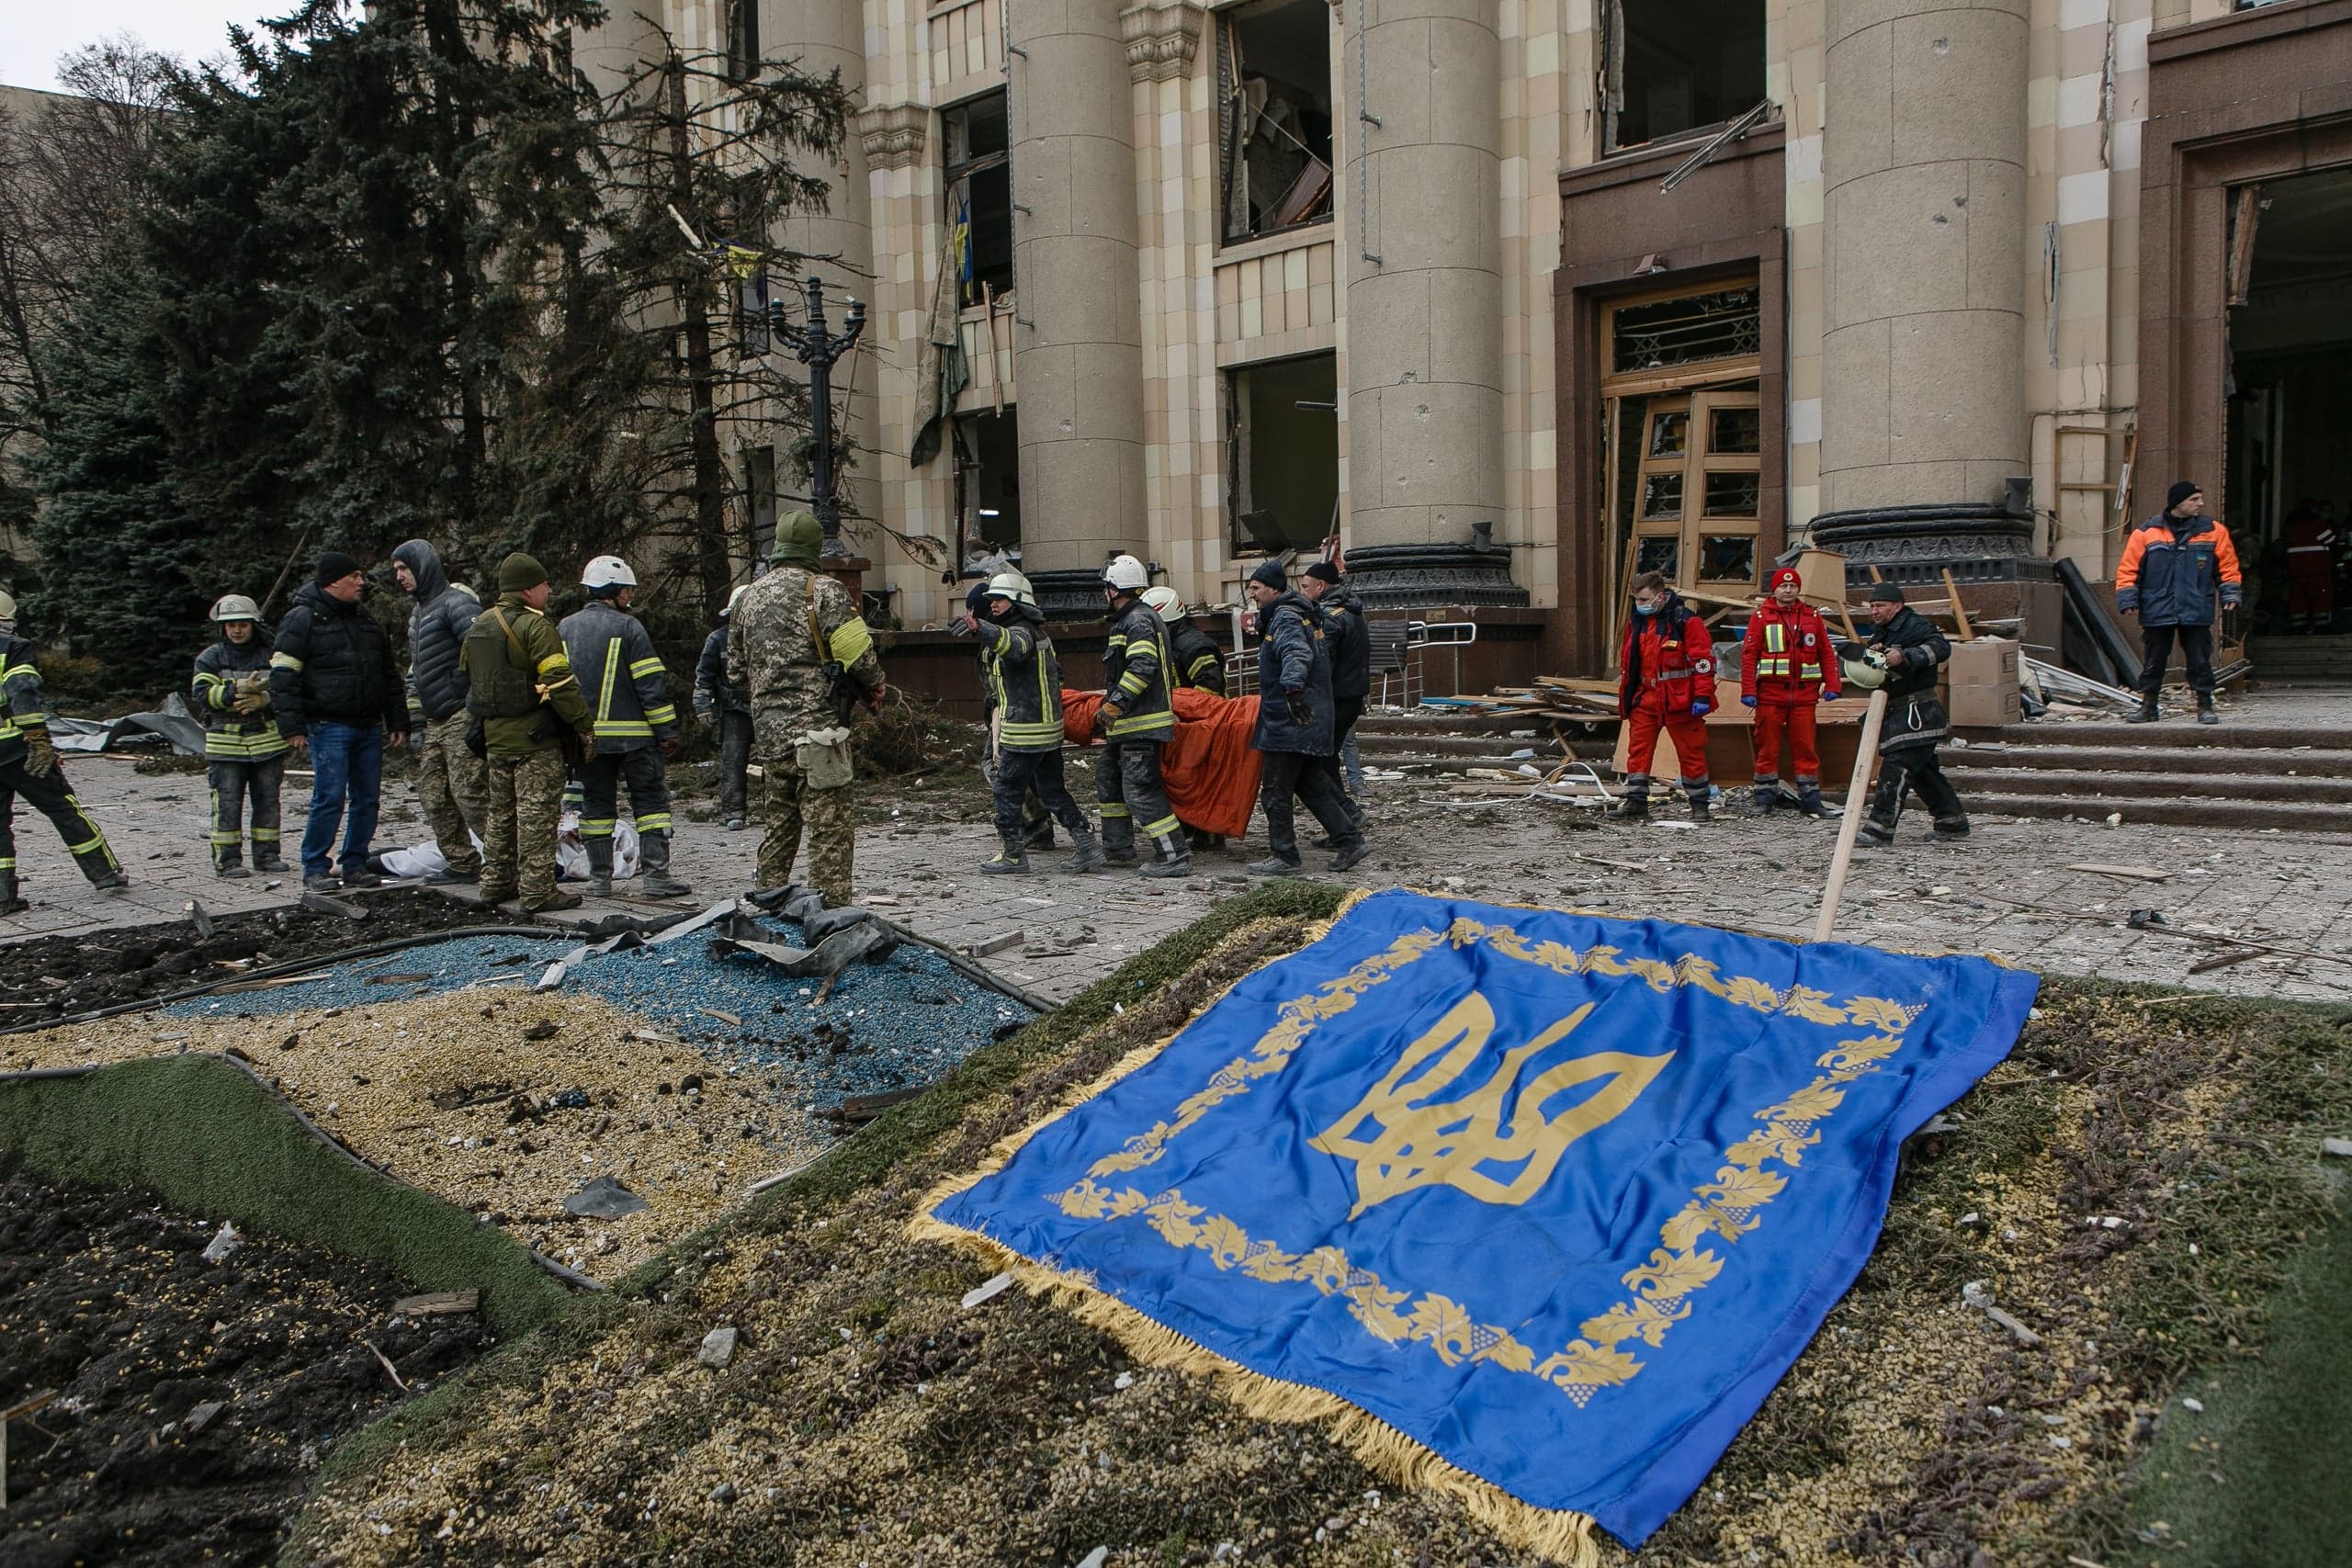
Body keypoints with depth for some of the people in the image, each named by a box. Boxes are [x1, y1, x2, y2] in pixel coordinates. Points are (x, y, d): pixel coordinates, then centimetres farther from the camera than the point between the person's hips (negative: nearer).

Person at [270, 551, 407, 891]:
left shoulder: (368, 621, 18)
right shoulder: (303, 620, -3)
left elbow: (389, 676, 23)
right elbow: (282, 677, -6)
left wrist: (398, 722, 17)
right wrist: (293, 727, -12)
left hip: (369, 727, 7)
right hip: (328, 726, -6)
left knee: (367, 799, 6)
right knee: (330, 799, -9)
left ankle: (355, 865, 16)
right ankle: (315, 869, 2)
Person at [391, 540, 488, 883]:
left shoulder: (456, 603, -8)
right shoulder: (418, 613, 23)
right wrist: (416, 724, 24)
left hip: (462, 719, -10)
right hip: (434, 723, 10)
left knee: (470, 794, -13)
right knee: (433, 797, 9)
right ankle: (462, 864, 16)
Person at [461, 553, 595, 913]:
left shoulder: (478, 627, 12)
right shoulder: (536, 627, -15)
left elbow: (467, 680, 20)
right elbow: (560, 683, -20)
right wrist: (585, 725, -15)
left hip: (494, 738, 8)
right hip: (536, 739, -8)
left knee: (501, 813, 18)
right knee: (537, 815, -5)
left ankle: (496, 883, 25)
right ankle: (538, 892, -4)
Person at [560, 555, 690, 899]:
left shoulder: (564, 628, 10)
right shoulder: (627, 627, -8)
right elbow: (652, 684, -11)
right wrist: (667, 731, -7)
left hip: (587, 736, 5)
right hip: (633, 734, -5)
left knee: (596, 803, 12)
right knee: (651, 801, 1)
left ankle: (599, 877, 13)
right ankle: (657, 875, -4)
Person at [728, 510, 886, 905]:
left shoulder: (750, 597, 15)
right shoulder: (824, 590, -7)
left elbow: (736, 671, 19)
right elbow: (858, 652, -14)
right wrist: (874, 686, 4)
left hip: (768, 733, 7)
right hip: (816, 728, -7)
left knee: (778, 828, 18)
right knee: (832, 829, -5)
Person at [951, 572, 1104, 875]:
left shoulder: (1021, 631, -14)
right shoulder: (1037, 634, 18)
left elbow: (1012, 644, -41)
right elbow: (1056, 672, 30)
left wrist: (978, 627, -58)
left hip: (1024, 732, -10)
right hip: (1049, 727, 10)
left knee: (1006, 789, 1)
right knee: (1052, 790, 13)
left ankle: (1014, 853, 9)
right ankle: (1087, 846, 11)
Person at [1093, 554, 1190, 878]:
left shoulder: (1138, 620, -14)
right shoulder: (1131, 619, 19)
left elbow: (1143, 668, -27)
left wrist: (1113, 705, -26)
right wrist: (1109, 708, 31)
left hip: (1142, 723, -11)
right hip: (1129, 723, 11)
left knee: (1140, 790, -12)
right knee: (1108, 777, 20)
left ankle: (1175, 856, -11)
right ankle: (1118, 850, 27)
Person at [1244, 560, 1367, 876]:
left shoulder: (1286, 619, -14)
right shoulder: (1302, 615, 19)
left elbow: (1297, 654, -35)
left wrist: (1293, 685, -52)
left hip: (1289, 721, -11)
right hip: (1310, 720, 11)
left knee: (1275, 790, -3)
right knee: (1311, 784, 16)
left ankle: (1284, 857, 3)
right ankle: (1351, 840, 17)